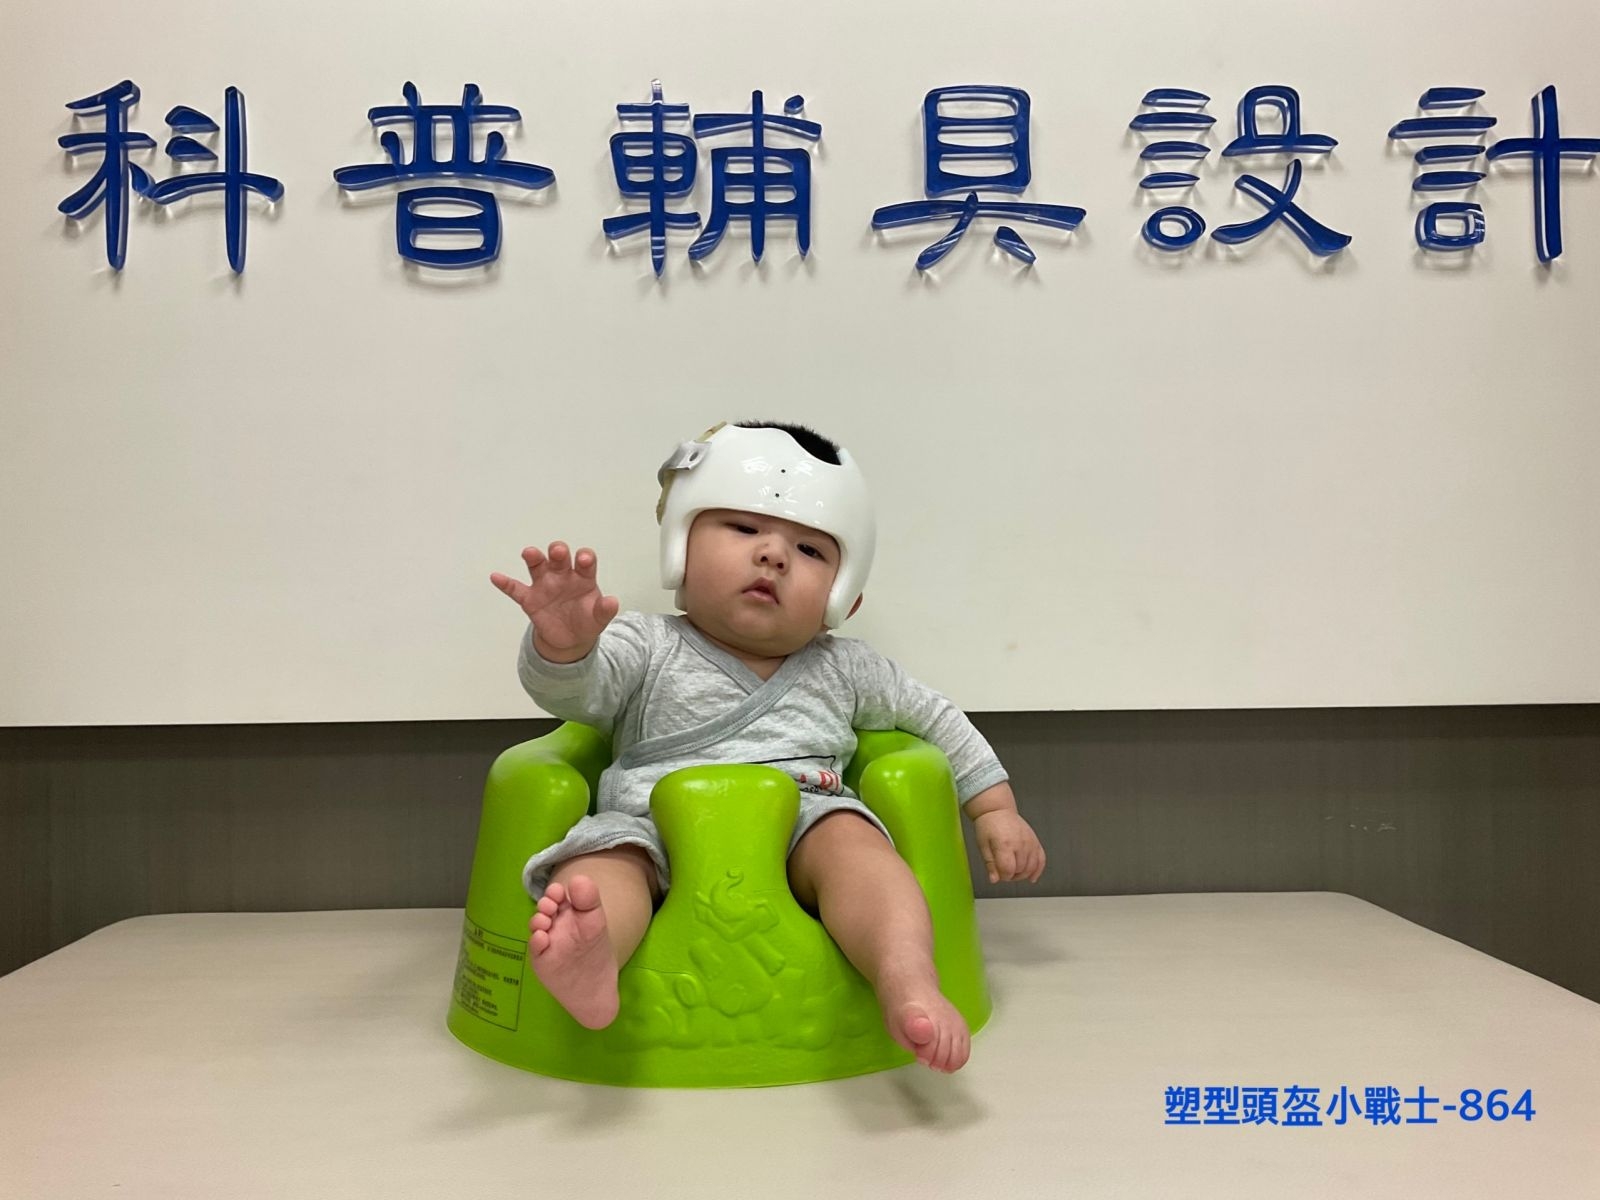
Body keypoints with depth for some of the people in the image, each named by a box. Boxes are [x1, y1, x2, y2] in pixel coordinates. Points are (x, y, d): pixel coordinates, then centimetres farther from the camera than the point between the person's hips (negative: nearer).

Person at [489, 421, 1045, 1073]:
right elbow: (569, 692, -7)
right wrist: (561, 646, -31)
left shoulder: (844, 671, 18)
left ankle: (909, 984, -47)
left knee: (849, 837, -29)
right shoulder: (648, 648, 10)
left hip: (797, 831, 1)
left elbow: (936, 718, 28)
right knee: (605, 848, -31)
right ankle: (589, 962, -58)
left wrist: (995, 809, 23)